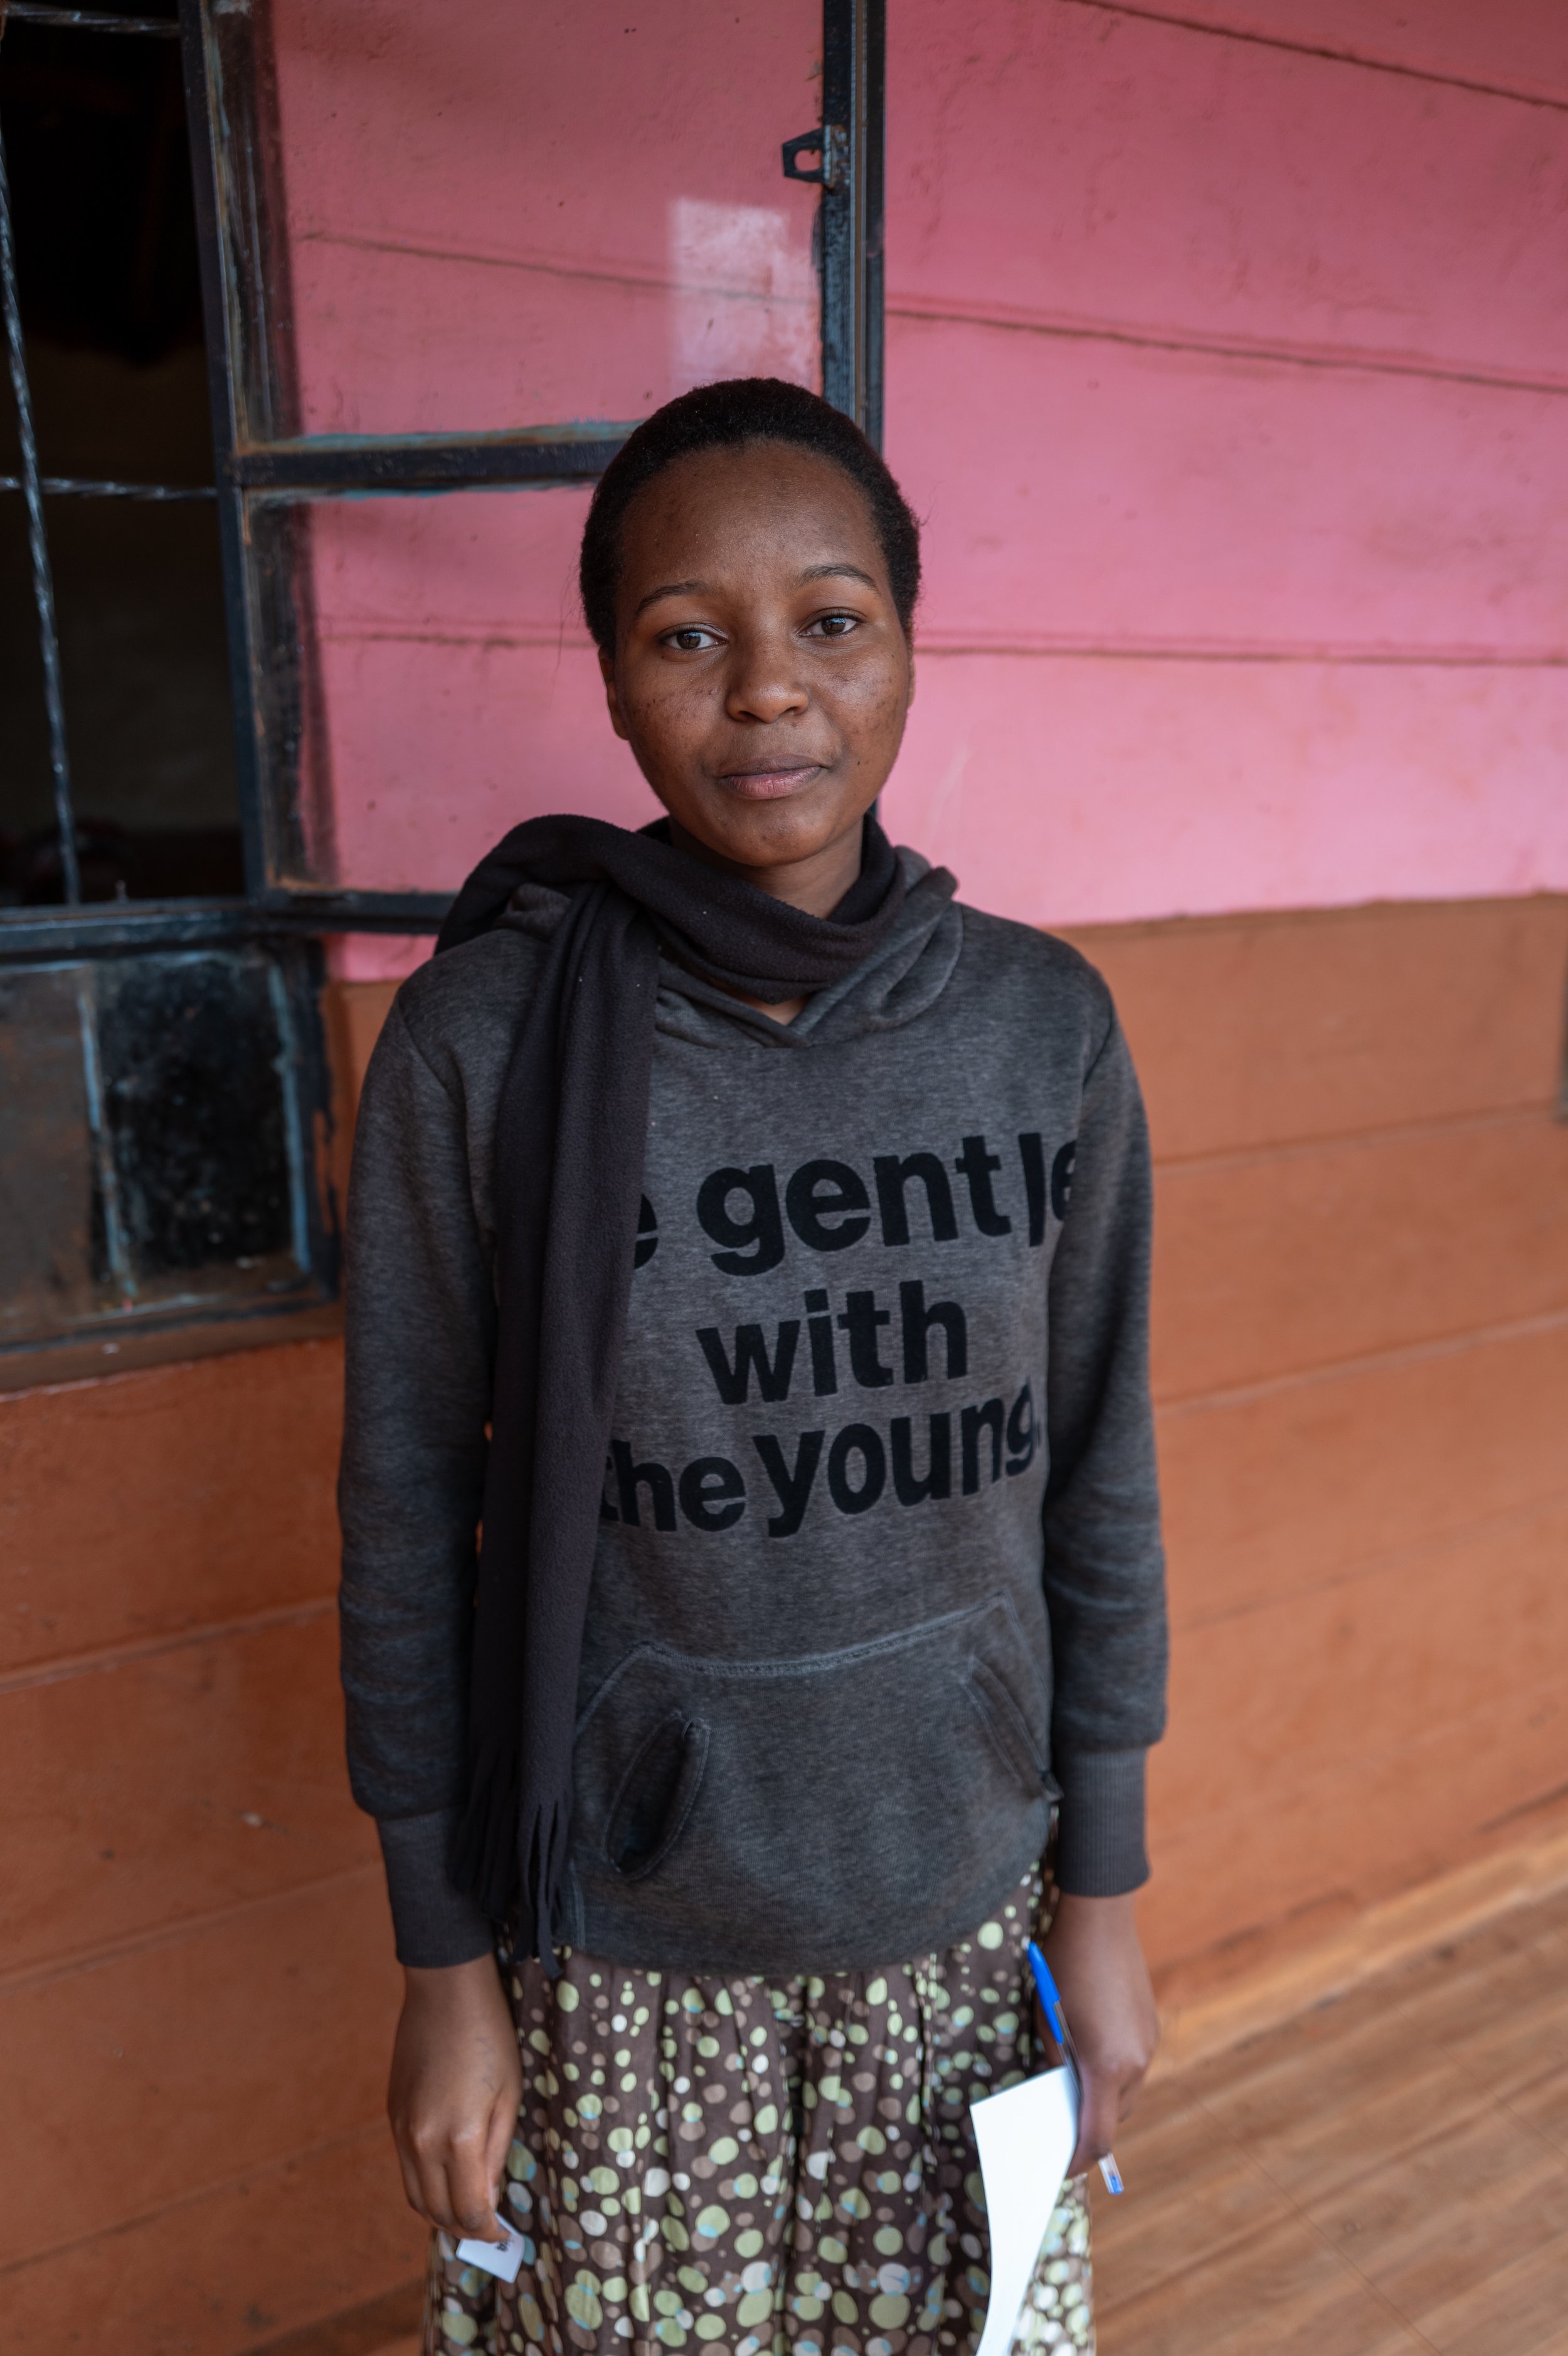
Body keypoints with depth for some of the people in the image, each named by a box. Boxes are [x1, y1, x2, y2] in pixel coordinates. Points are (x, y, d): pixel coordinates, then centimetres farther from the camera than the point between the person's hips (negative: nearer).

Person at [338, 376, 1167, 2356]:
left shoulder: (1042, 1025, -8)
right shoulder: (482, 1043, -16)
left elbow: (1094, 1471, -1)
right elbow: (408, 1521, -8)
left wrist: (1101, 1899, 4)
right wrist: (443, 1968, -2)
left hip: (957, 1908, 3)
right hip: (617, 1950, -2)